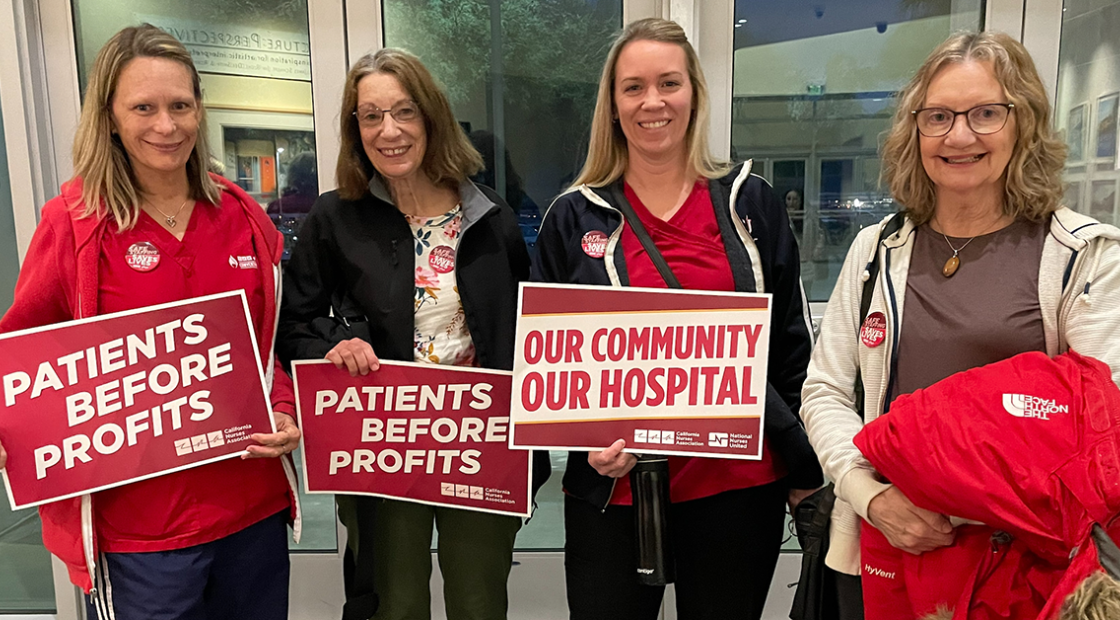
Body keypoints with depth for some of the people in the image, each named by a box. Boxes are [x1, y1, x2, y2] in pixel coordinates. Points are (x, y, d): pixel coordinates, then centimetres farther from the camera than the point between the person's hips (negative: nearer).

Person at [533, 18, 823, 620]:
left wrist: (805, 470, 7)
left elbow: (791, 343, 7)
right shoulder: (573, 217, 2)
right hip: (612, 489, 0)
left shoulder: (751, 203, 3)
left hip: (740, 486, 1)